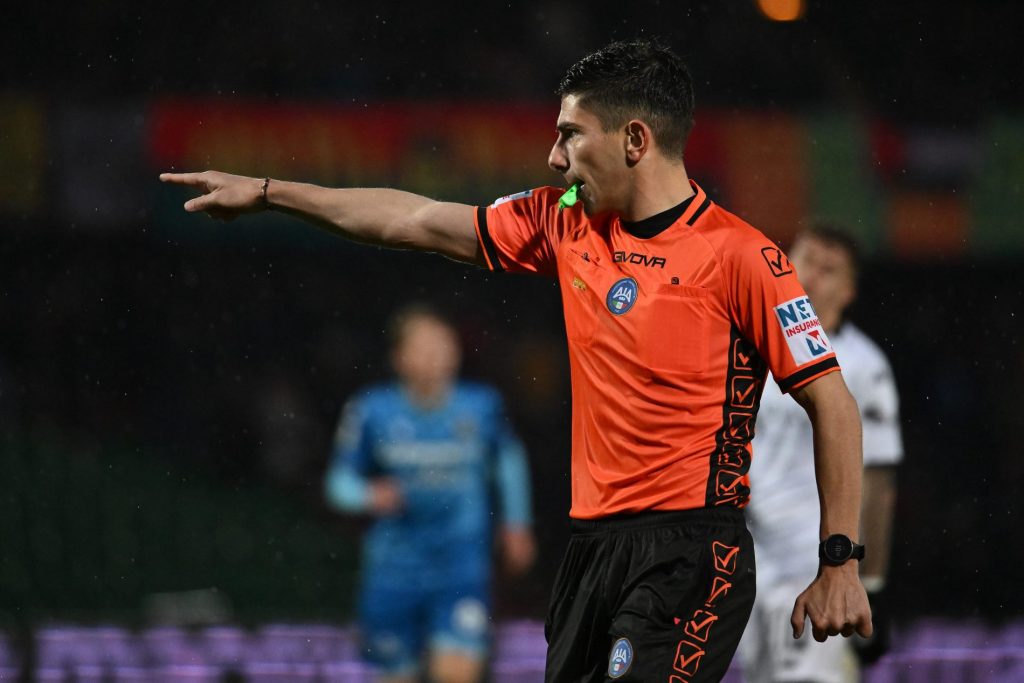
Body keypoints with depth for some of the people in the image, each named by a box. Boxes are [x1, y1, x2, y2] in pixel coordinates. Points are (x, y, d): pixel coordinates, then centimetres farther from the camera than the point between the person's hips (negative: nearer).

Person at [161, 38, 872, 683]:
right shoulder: (566, 223, 11)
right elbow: (415, 220, 20)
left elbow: (832, 402, -7)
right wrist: (264, 193, 25)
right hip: (593, 544, 7)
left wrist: (840, 563, -10)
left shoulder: (740, 256, -9)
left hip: (690, 556, -7)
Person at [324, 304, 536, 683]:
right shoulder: (371, 412, -7)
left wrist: (516, 523, 23)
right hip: (394, 569, 0)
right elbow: (340, 480, 1)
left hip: (462, 565, 0)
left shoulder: (482, 406, -4)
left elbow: (508, 459, 17)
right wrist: (369, 496, -20)